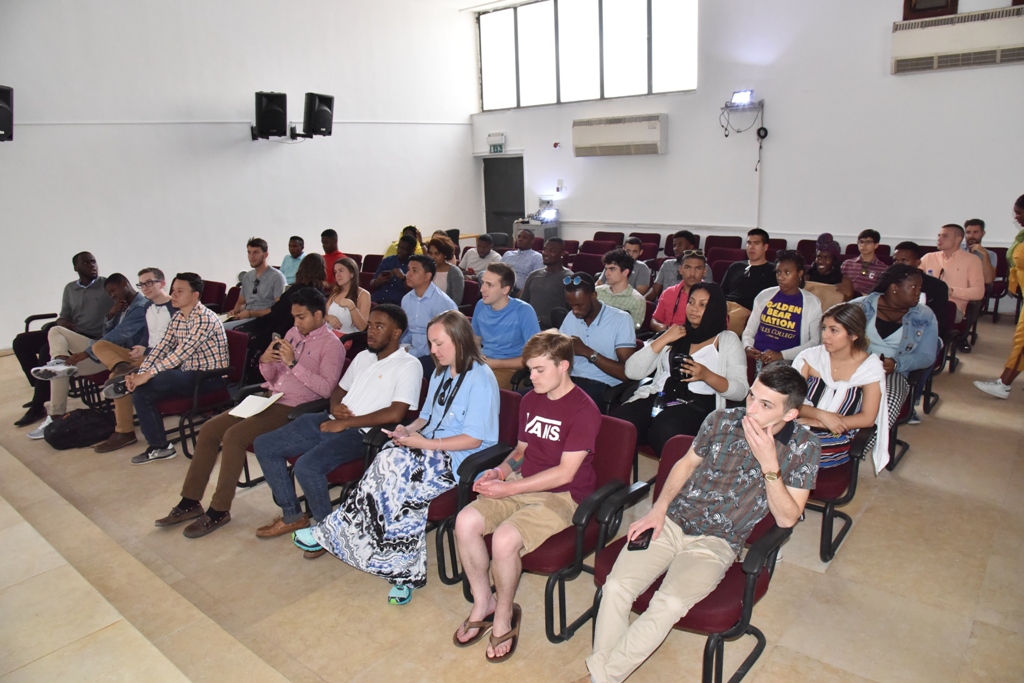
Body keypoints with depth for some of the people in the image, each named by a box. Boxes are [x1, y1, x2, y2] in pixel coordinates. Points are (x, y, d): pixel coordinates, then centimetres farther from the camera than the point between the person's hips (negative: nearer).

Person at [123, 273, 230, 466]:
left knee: (148, 383, -24)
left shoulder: (204, 318, -19)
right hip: (188, 375, 9)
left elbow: (182, 352, -26)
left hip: (210, 378, -8)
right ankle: (157, 446, 5)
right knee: (140, 391, -7)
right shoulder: (177, 318, 9)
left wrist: (148, 375, -27)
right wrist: (140, 373, -9)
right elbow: (162, 347, 5)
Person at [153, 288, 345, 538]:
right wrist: (265, 361, -4)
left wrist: (293, 363, -23)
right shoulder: (293, 333, 15)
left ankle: (219, 510, -10)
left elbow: (326, 388, -21)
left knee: (233, 436, -25)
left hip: (293, 409, -8)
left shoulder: (331, 345, -8)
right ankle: (190, 501, 6)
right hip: (269, 398, 8)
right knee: (209, 429, -3)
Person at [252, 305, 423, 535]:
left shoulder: (409, 366, -8)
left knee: (307, 466, -30)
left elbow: (395, 414, -19)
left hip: (360, 433, -9)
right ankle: (292, 515, 14)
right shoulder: (362, 357, 17)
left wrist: (345, 423, -16)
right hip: (329, 421, 9)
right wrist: (334, 406, 2)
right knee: (263, 446, 3)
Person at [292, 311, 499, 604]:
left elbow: (474, 439, -16)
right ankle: (406, 572, -18)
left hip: (460, 459, -7)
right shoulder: (440, 373, 14)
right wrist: (408, 429, -1)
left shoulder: (481, 378, -13)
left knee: (392, 463, -27)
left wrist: (423, 443, -18)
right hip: (429, 448, 7)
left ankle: (333, 534, -12)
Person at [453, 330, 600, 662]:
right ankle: (483, 603, 6)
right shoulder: (530, 400, 9)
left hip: (562, 496, -7)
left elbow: (565, 473, -18)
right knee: (466, 521, -16)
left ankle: (504, 614, 0)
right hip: (522, 486, 7)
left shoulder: (584, 410, -15)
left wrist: (509, 488, -18)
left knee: (505, 538, -29)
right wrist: (500, 470, -1)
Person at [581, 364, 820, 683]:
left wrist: (769, 465, -21)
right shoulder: (721, 420, -1)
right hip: (671, 522, 3)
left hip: (717, 543, -2)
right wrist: (659, 507, 1)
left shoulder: (804, 448, -6)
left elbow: (787, 519, -7)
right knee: (616, 586, -19)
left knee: (670, 603, -27)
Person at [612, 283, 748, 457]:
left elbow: (740, 391, 2)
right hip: (658, 397, 3)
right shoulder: (673, 334, 21)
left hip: (697, 405, -3)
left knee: (665, 430, -38)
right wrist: (663, 339, 1)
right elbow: (632, 372, 9)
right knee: (618, 421, -31)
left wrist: (706, 375, -14)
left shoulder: (728, 340, 13)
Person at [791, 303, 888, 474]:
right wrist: (822, 415, -18)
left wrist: (817, 423, -12)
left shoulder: (870, 367, 0)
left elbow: (867, 418, -4)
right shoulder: (810, 357, 3)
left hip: (837, 442, -3)